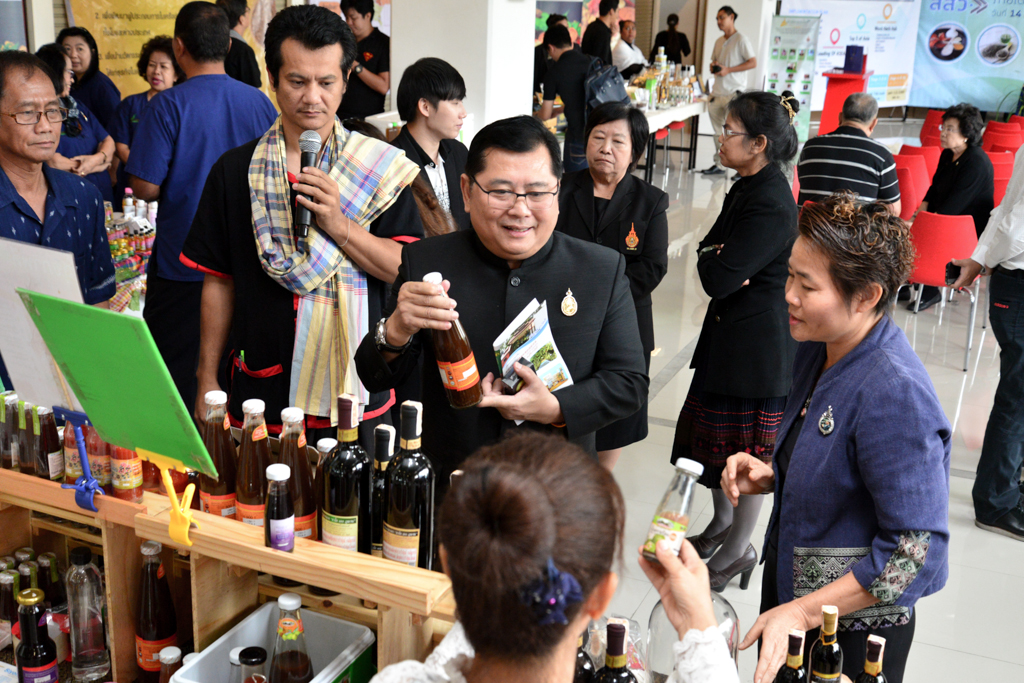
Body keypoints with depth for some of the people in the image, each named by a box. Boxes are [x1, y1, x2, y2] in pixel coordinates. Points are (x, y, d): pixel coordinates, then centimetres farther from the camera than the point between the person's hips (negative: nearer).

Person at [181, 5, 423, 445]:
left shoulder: (380, 169, -1)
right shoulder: (234, 171, 4)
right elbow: (219, 282, 7)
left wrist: (338, 225, -19)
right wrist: (207, 381, 6)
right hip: (260, 393, 1)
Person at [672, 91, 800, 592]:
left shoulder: (771, 206, -24)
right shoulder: (749, 188, 7)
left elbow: (718, 280, -25)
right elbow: (708, 249, 10)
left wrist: (714, 257, -5)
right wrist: (720, 256, -11)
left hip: (757, 345, -10)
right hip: (728, 334, 10)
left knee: (748, 454, 5)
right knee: (712, 436, 20)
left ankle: (738, 549, 21)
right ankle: (722, 521, 40)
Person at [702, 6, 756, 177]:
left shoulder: (741, 39, -6)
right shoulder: (719, 41, 17)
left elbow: (753, 62, -10)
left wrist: (728, 70, -15)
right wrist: (713, 66, 2)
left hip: (734, 92, -7)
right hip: (717, 91, 7)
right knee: (718, 132, 10)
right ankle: (719, 165, 17)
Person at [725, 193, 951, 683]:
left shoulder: (895, 394, -28)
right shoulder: (818, 351, -2)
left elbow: (918, 550, -27)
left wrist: (801, 613, -26)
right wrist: (769, 477, -4)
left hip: (852, 638, -8)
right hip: (786, 587, 8)